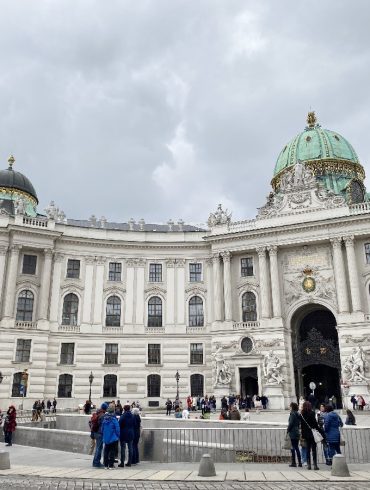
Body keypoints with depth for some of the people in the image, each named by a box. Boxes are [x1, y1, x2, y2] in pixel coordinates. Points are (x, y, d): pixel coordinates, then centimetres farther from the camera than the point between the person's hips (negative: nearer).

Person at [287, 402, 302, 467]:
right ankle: (300, 463, 14)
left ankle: (293, 462, 0)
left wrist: (288, 430, -7)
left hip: (292, 433, -8)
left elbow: (291, 423, -16)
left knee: (293, 447, -2)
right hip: (297, 432, 8)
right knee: (296, 447, 13)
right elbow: (299, 423, 14)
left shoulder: (292, 414, -13)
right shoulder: (298, 414, 10)